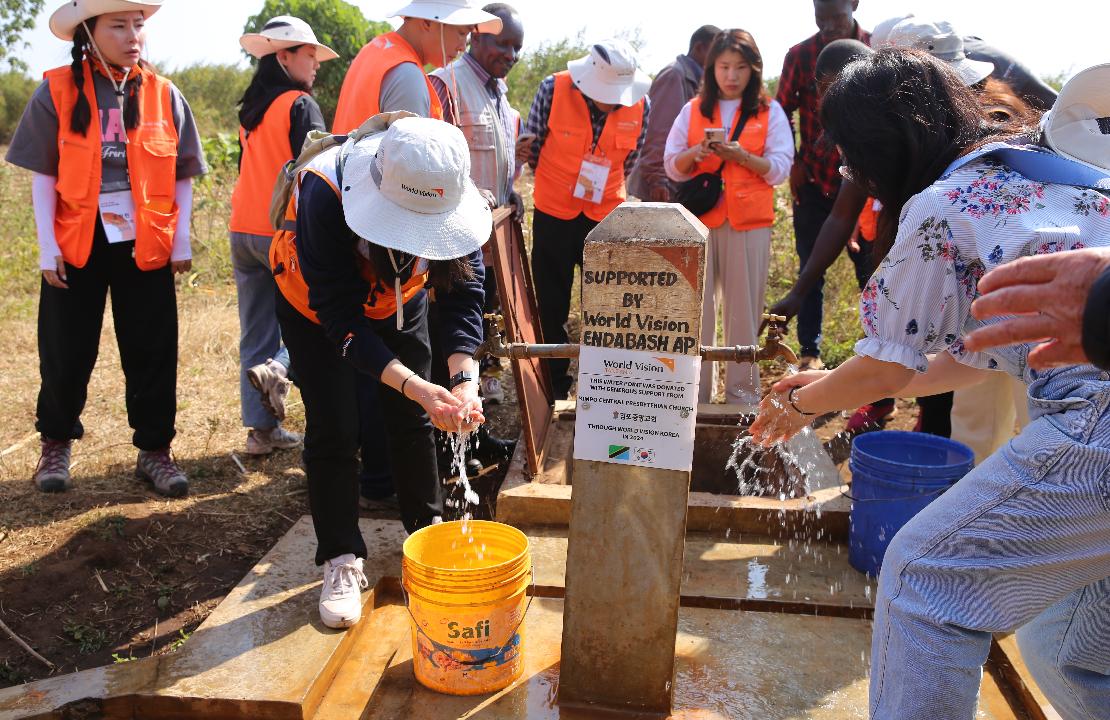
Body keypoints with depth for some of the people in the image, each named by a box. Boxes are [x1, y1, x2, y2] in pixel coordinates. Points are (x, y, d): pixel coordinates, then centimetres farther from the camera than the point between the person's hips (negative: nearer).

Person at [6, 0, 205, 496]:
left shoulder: (163, 94, 2)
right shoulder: (57, 91, -3)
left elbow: (181, 175, 6)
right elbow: (43, 175, -1)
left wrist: (181, 241, 1)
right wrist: (47, 246, -6)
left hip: (146, 246, 1)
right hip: (76, 245, -1)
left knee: (152, 353, 5)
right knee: (66, 353, 8)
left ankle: (154, 450, 19)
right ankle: (56, 444, 29)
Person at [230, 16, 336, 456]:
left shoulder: (250, 109, 16)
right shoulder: (300, 105, -7)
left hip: (243, 231, 7)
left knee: (256, 333, 8)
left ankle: (262, 429, 9)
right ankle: (276, 369, -16)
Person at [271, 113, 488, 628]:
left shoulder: (449, 194, -31)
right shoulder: (325, 193, -41)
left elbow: (462, 290, -27)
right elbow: (341, 318, -39)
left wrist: (464, 378, -42)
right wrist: (417, 387, -48)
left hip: (398, 299, 3)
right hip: (314, 302, -3)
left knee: (411, 419, 6)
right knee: (332, 428, -6)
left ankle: (427, 529, 25)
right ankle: (340, 561, 7)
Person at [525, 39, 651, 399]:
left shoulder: (640, 106, -11)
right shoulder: (554, 89, -16)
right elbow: (533, 147, -2)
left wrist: (599, 187, 8)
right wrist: (557, 183, 7)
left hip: (606, 214, 1)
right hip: (553, 213, -1)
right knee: (551, 305, 9)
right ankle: (555, 385, 23)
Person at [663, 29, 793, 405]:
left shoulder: (770, 112, 6)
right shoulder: (693, 110, 10)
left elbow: (780, 169, -1)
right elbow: (672, 166, 7)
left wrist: (741, 156, -17)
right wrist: (695, 153, -14)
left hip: (749, 223, -1)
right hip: (699, 221, 1)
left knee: (743, 310, 1)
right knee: (695, 308, 0)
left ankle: (742, 393, 12)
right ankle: (693, 393, 9)